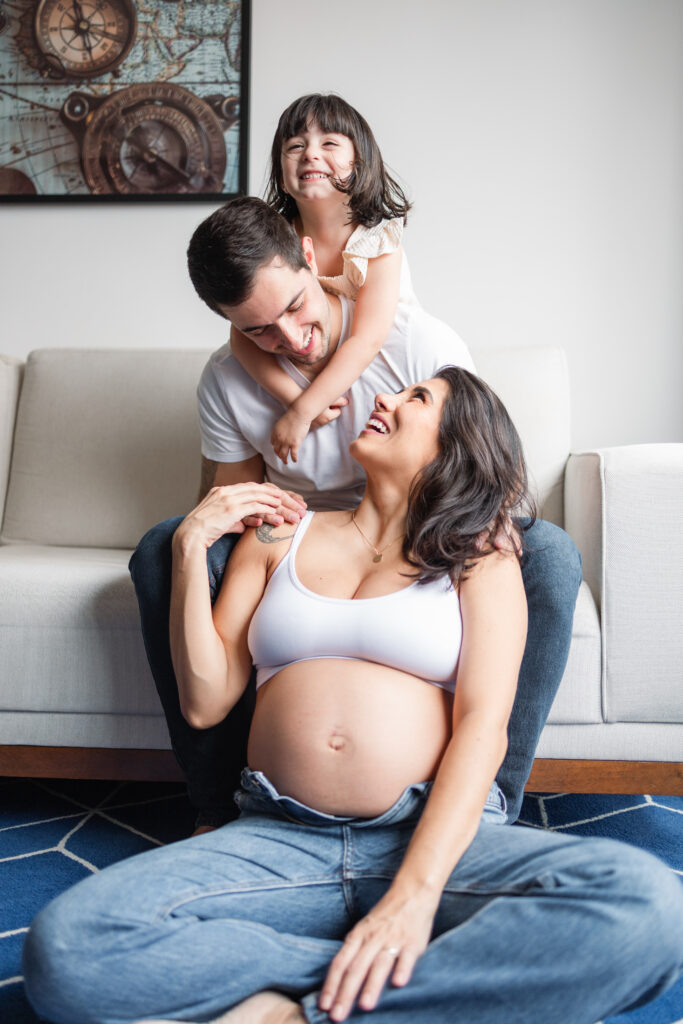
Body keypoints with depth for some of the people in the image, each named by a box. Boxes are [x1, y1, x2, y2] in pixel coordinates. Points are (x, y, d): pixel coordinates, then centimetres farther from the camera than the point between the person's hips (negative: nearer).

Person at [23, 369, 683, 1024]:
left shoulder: (479, 561, 10)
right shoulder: (280, 534, 18)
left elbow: (484, 725, -6)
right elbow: (204, 702, 12)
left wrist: (416, 892, -20)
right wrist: (192, 546, 6)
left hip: (437, 834, -1)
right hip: (278, 839, 2)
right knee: (64, 945, -25)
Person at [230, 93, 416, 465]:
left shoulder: (378, 239, -18)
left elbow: (367, 340, -28)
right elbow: (242, 337, -19)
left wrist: (300, 413, -35)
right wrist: (294, 397, -35)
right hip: (296, 376, 3)